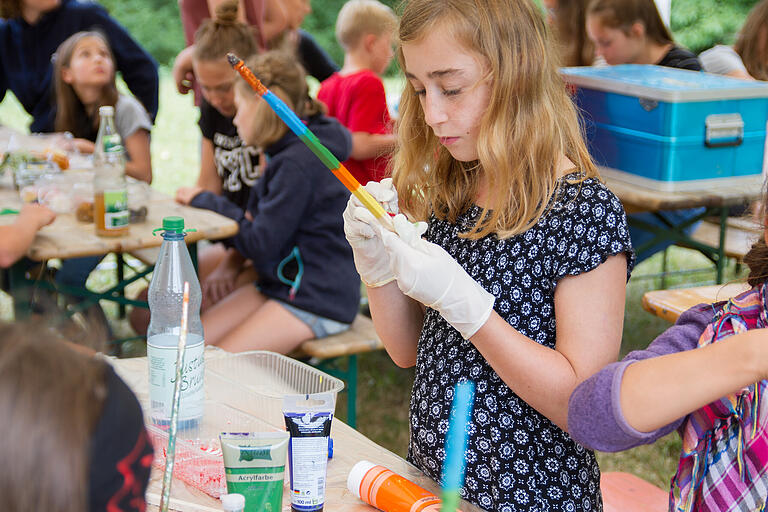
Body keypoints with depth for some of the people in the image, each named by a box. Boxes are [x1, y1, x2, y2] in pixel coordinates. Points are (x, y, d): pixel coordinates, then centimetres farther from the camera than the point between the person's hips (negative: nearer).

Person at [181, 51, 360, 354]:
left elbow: (260, 245, -18)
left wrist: (207, 202, -5)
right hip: (281, 283, 10)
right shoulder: (294, 152, 13)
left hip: (318, 300, -10)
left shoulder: (298, 163, -19)